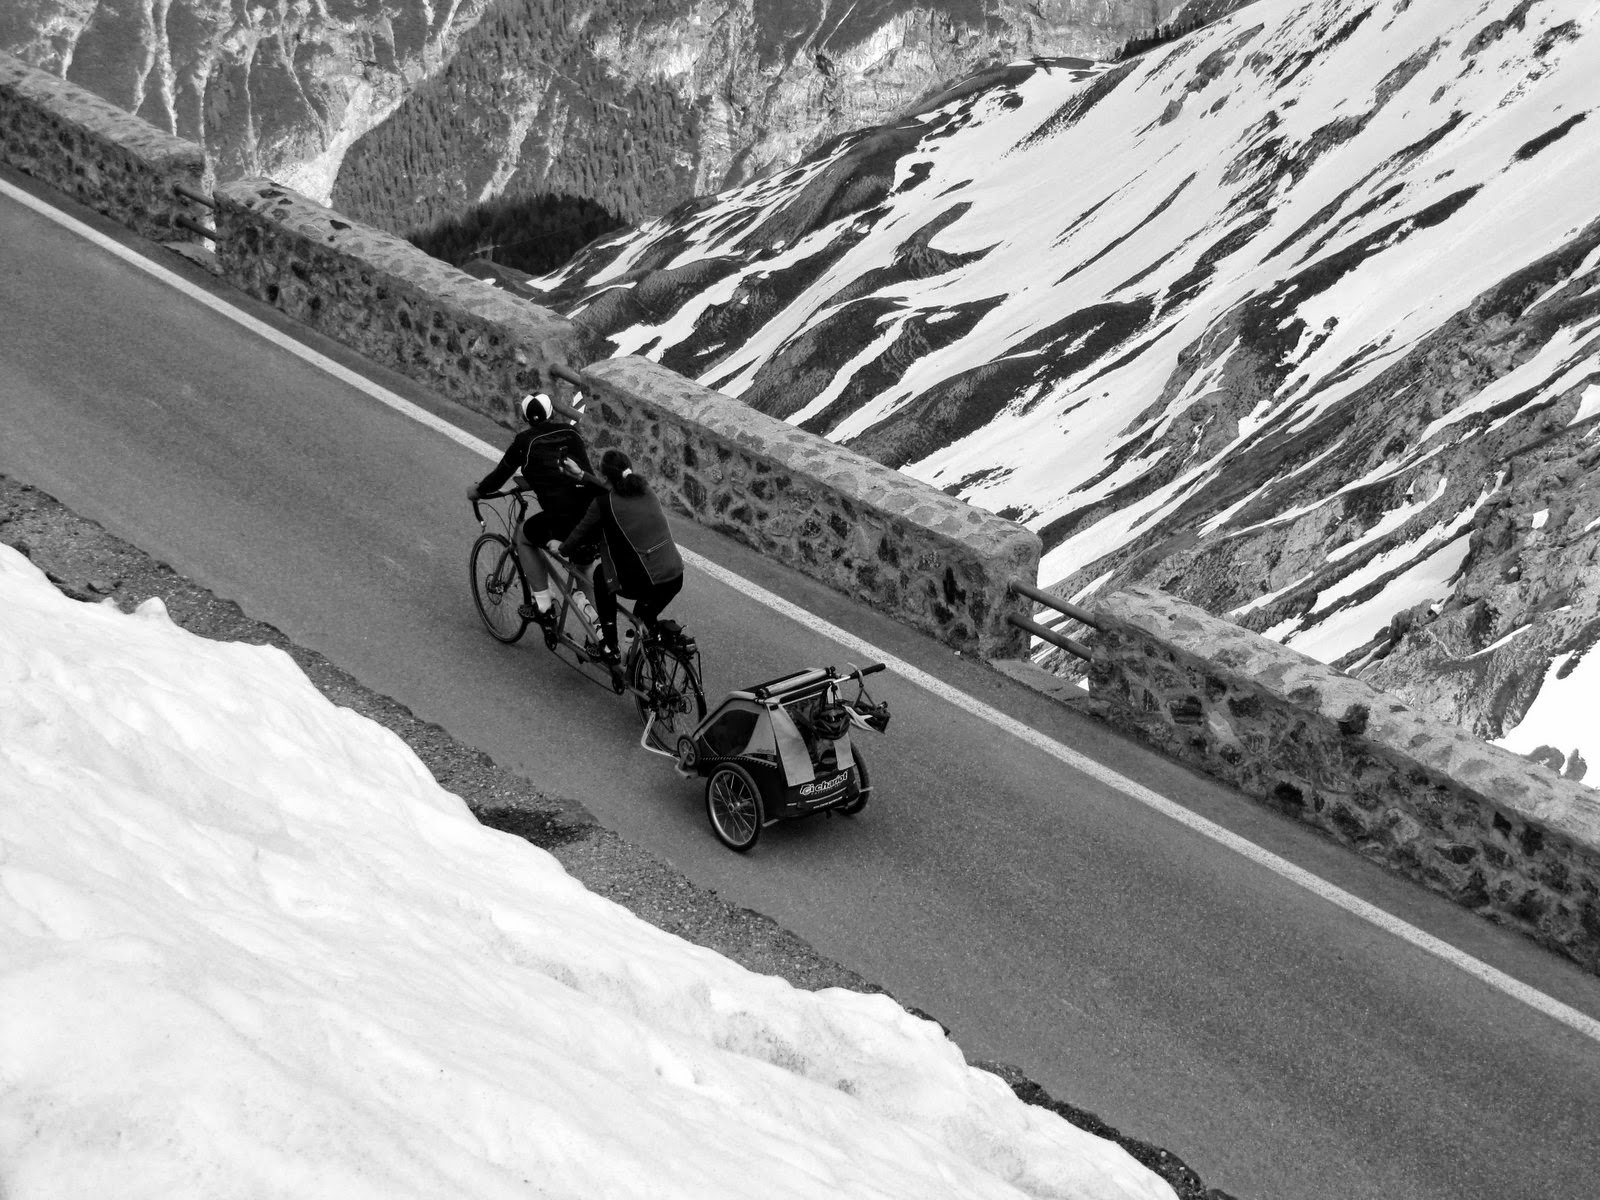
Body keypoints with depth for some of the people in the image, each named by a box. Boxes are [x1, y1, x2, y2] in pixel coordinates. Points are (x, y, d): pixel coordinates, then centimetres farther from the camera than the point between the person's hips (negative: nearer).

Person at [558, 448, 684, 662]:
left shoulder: (604, 502, -5)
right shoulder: (646, 491, 13)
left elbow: (581, 532, 7)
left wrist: (562, 549, 27)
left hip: (642, 584, -5)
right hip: (676, 579, 5)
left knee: (601, 575, 23)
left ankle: (609, 646, 21)